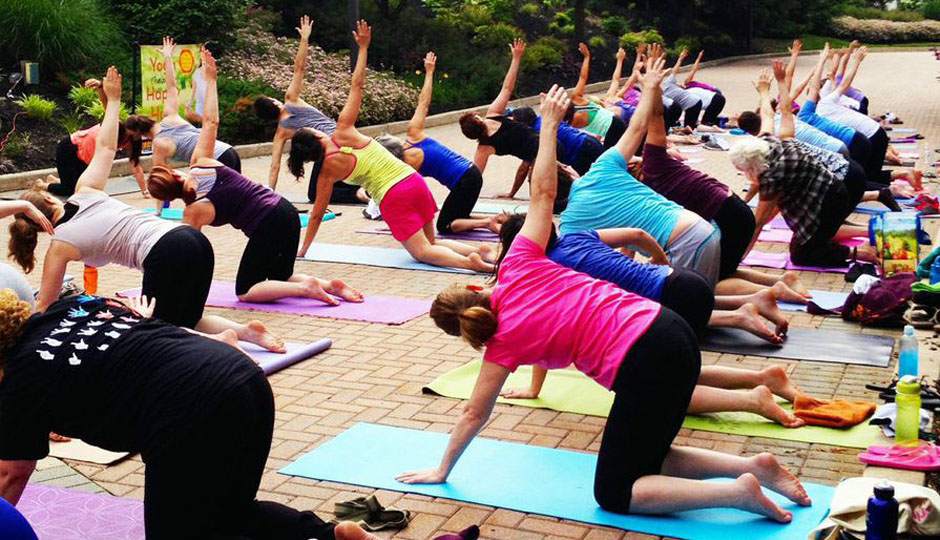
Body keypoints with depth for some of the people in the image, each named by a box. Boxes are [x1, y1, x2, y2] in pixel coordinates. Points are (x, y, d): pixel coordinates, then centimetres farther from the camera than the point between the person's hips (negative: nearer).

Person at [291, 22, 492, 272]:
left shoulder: (327, 170, -3)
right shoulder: (343, 131, 2)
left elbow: (317, 214, 5)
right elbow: (357, 86, 6)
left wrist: (303, 249, 16)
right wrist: (363, 48, 14)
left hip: (392, 199, -5)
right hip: (414, 181, 5)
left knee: (423, 251, -2)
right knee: (431, 242, 18)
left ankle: (468, 261, -31)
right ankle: (478, 251, -7)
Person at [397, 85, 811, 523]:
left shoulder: (504, 343, -2)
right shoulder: (516, 268, 8)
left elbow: (474, 415, 8)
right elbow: (542, 193, 11)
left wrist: (442, 471, 22)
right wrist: (549, 125, 21)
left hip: (644, 365, -8)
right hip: (669, 328, 8)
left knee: (614, 494, 6)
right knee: (645, 461, 23)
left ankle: (739, 492, -11)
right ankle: (753, 466, 5)